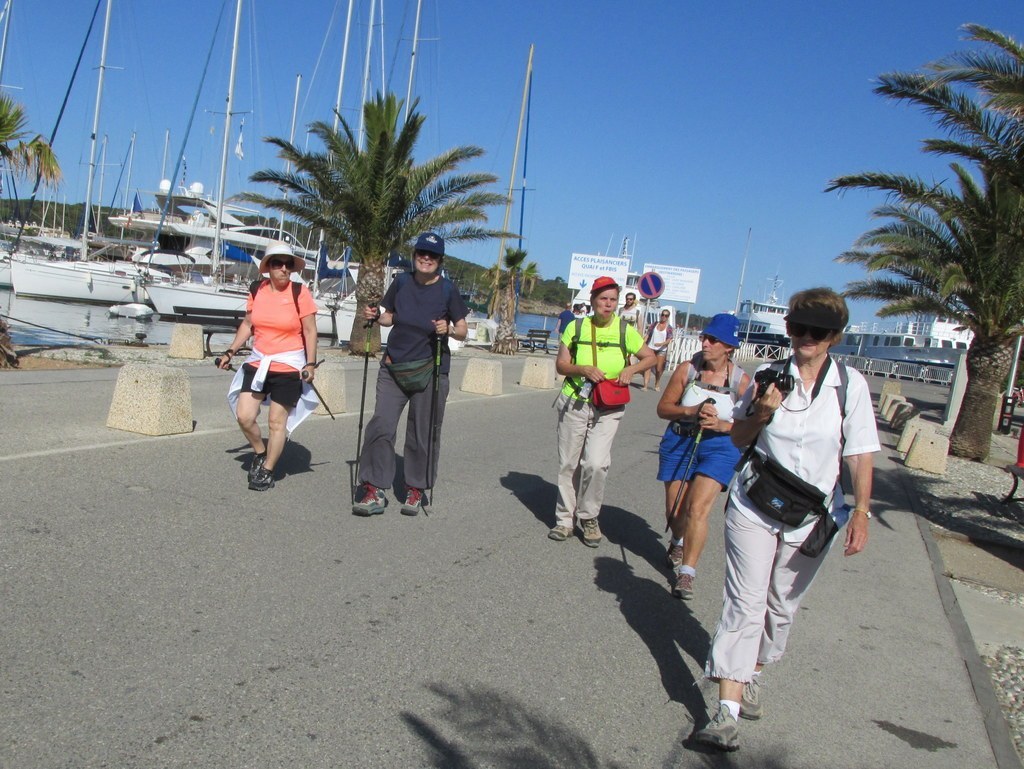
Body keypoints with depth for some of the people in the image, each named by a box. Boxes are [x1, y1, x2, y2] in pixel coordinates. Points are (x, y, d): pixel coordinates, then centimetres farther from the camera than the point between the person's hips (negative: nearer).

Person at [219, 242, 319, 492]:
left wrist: (310, 364, -12)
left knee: (277, 422, 3)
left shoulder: (300, 292, -9)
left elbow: (310, 332, -5)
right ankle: (260, 453, 25)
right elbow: (247, 324, 14)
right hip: (257, 363, 4)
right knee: (244, 417, -3)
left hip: (288, 367, -4)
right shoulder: (257, 290, 2)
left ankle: (267, 471, 20)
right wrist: (230, 351, 11)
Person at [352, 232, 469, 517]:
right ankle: (374, 491, 3)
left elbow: (463, 331, 0)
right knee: (381, 425, -5)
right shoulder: (401, 283, 5)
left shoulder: (447, 289, -2)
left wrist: (449, 330, -21)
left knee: (423, 433, 5)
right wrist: (376, 316, -4)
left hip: (430, 370, -2)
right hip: (394, 367, 2)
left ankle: (415, 491, 20)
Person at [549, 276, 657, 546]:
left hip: (608, 408, -1)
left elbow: (651, 357, 11)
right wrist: (584, 369, -17)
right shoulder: (576, 327, 2)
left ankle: (588, 517, 7)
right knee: (569, 464, 6)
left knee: (596, 463, -14)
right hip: (574, 403, 1)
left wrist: (631, 369, -9)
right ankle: (565, 519, 21)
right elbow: (561, 364, 1)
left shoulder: (625, 330, 1)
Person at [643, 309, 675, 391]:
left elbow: (669, 340, -7)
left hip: (661, 350, -1)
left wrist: (661, 343, -24)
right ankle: (645, 385, -11)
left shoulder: (668, 327, 1)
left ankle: (657, 384, 24)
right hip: (651, 348, 1)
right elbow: (648, 335, 8)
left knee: (658, 369, 2)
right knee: (647, 367, -8)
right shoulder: (654, 324, 7)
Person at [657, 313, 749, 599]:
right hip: (679, 442, 2)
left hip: (719, 447, -2)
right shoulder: (687, 370, -5)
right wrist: (692, 411, -18)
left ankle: (686, 573, -7)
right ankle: (679, 542, 46)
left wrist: (721, 425, -20)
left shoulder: (741, 381, -8)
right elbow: (663, 407, 0)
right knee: (674, 511, 10)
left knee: (697, 509, -17)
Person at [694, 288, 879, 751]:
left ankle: (753, 674, 38)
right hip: (754, 508, 0)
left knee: (782, 606, 13)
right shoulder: (769, 376, -2)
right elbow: (738, 438, 6)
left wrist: (862, 512, -14)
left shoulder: (850, 385, -5)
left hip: (812, 519, 1)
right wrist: (761, 414, -13)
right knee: (745, 603, -6)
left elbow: (860, 454, -5)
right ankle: (727, 711, -7)